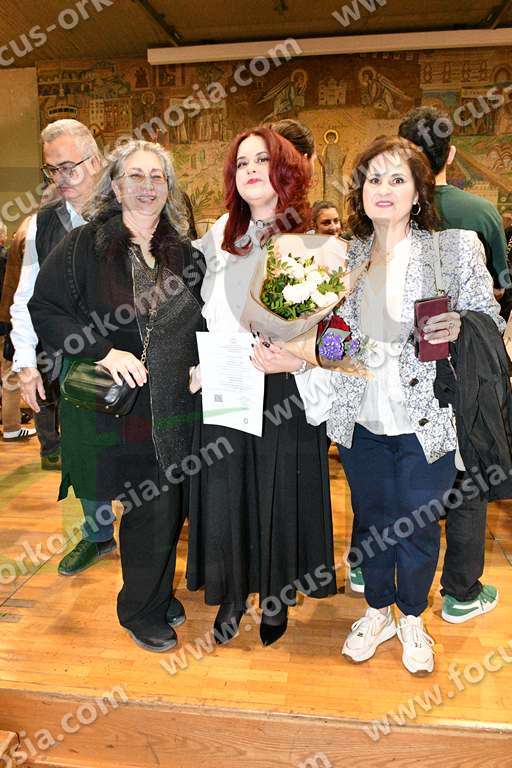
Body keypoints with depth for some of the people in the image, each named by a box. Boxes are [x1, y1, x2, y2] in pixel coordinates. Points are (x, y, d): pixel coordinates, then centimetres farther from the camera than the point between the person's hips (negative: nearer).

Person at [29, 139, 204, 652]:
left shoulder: (181, 252, 9)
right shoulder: (85, 245, -7)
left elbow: (200, 321, 19)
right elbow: (44, 310, -9)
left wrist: (201, 364, 3)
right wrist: (104, 352, -19)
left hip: (175, 408, 5)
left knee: (168, 507, 14)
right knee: (153, 508, 0)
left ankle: (158, 593, 38)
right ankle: (140, 610, 26)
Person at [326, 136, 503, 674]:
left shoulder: (456, 246, -3)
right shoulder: (345, 256, 6)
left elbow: (491, 319, -1)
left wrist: (458, 327, -21)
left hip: (427, 421, -2)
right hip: (361, 419, 3)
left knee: (418, 528, 11)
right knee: (371, 522, 17)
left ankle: (412, 619, 39)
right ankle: (377, 611, 42)